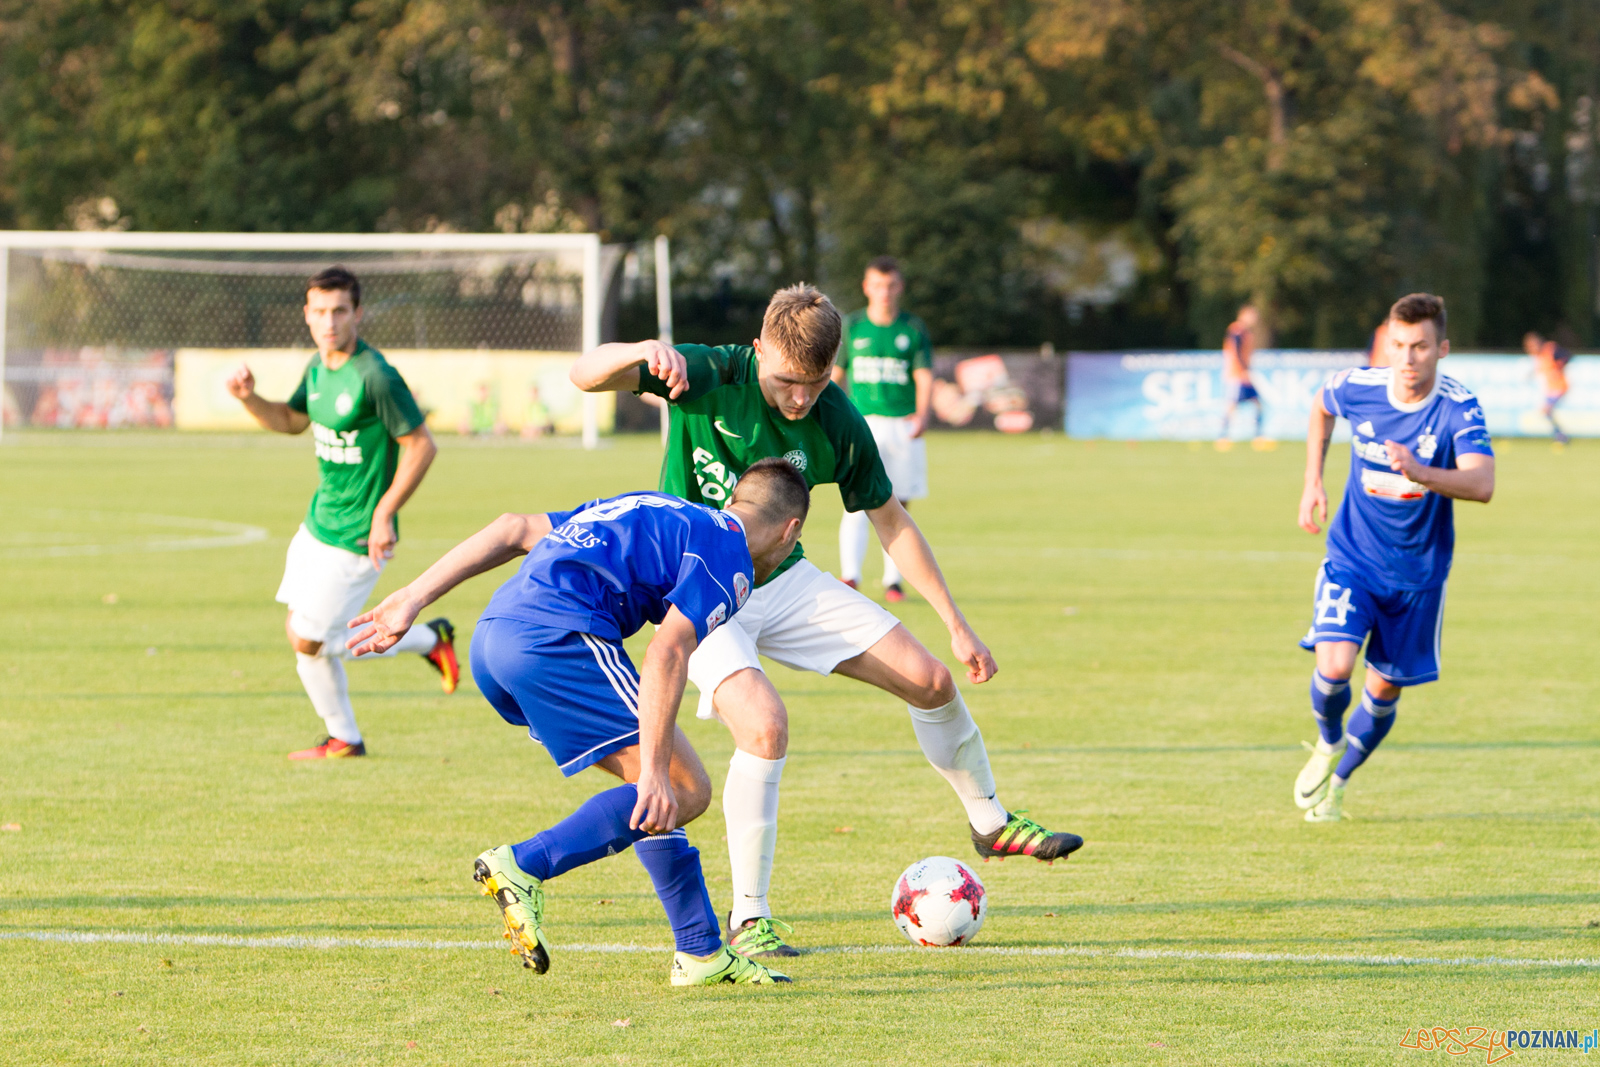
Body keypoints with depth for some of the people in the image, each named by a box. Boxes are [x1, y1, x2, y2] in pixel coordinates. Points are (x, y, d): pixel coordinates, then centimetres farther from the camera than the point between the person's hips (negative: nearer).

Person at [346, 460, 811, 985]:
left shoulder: (652, 513, 31)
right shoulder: (727, 553, 5)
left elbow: (514, 529, 25)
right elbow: (666, 654, -11)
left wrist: (413, 598, 23)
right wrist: (654, 773, -15)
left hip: (490, 637, 9)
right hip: (559, 637, -9)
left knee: (663, 782, 18)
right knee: (683, 791, -5)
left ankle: (702, 952, 17)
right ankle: (524, 866, -16)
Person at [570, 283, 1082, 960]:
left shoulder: (838, 425, -11)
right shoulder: (709, 377, -21)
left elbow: (889, 520, 2)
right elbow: (585, 375, -27)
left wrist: (956, 624, 3)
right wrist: (645, 353, -49)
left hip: (782, 580, 5)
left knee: (930, 681, 2)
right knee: (765, 726, -28)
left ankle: (991, 823, 28)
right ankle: (747, 919, -14)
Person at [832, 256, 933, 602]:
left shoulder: (913, 330, 6)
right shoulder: (850, 327, 6)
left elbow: (924, 376, -1)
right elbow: (834, 375, 12)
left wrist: (921, 414, -19)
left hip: (903, 426, 1)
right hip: (861, 422, -1)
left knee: (897, 505, 5)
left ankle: (892, 580, 15)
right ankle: (850, 576, -25)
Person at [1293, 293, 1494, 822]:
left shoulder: (1459, 409, -21)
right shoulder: (1357, 387, -12)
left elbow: (1481, 484, -37)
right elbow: (1321, 406, 14)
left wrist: (1419, 473, -52)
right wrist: (1312, 482, 11)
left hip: (1418, 574, 0)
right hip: (1351, 559, 0)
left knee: (1385, 689, 10)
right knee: (1334, 666, -21)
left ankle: (1337, 781, 38)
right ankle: (1328, 742, 13)